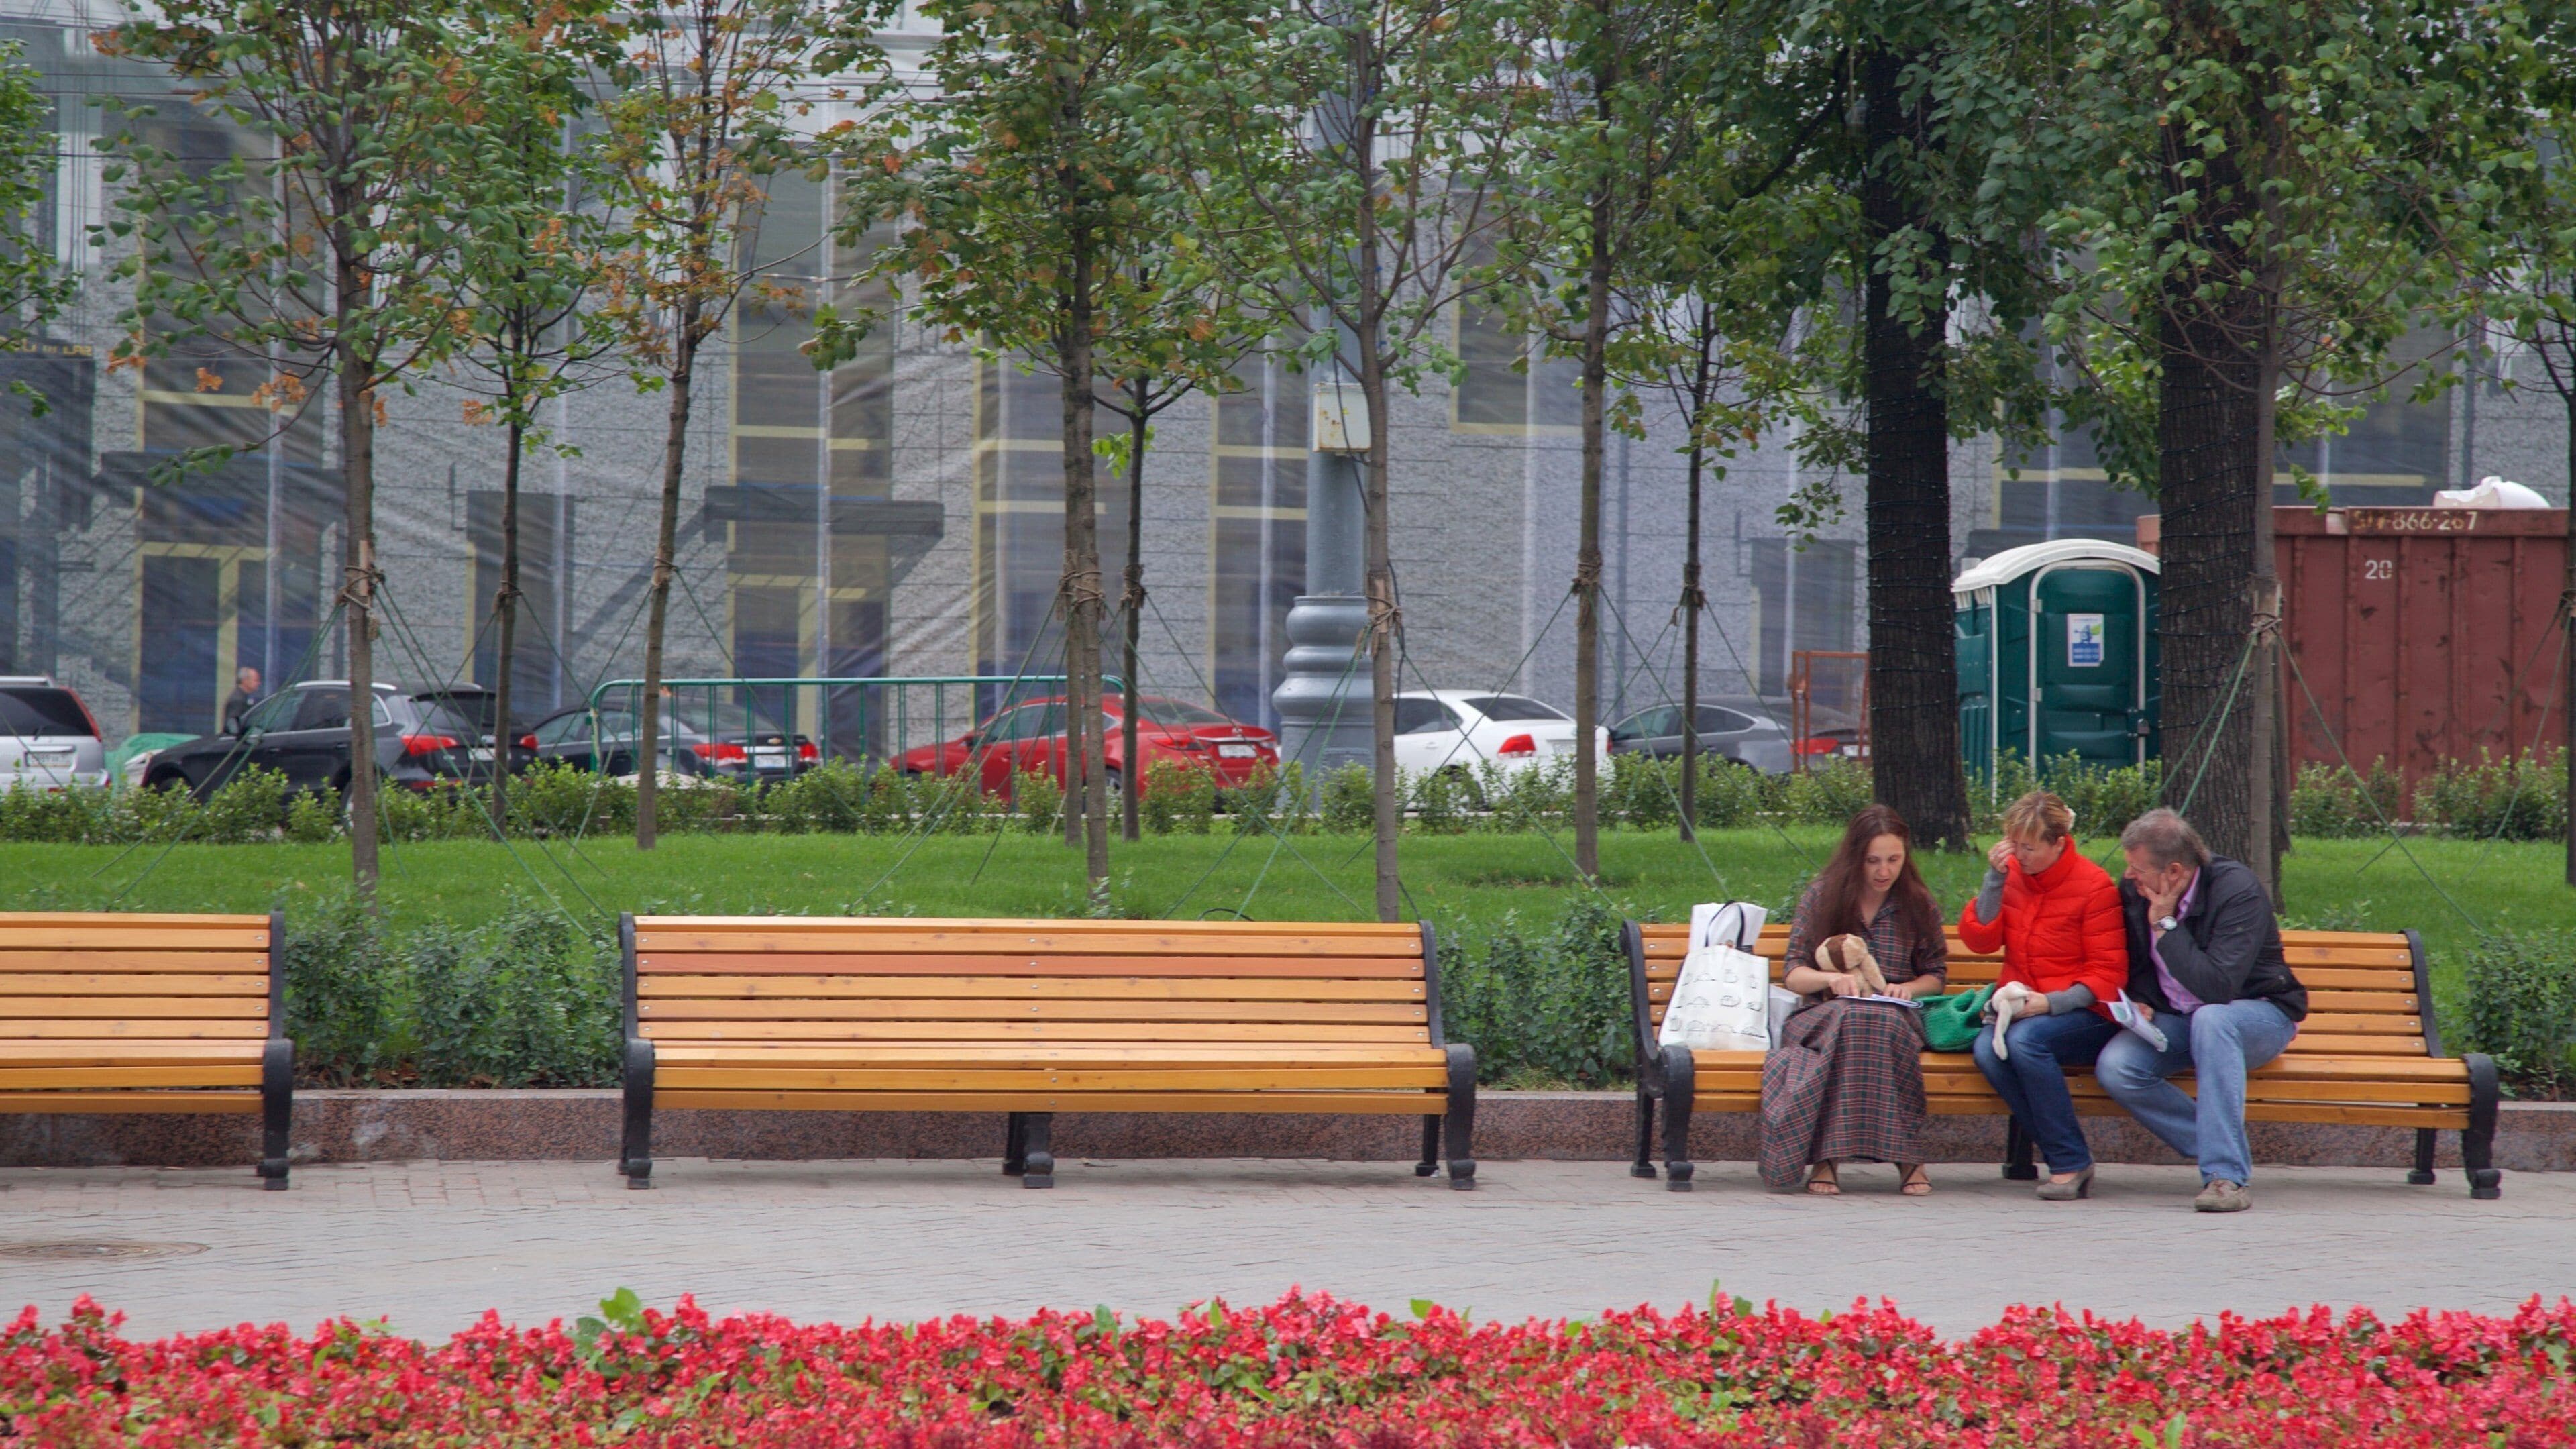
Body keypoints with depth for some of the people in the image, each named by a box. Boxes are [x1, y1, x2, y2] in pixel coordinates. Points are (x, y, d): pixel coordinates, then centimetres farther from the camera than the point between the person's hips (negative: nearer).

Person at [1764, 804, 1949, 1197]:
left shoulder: (1918, 906, 10)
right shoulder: (1822, 898, 6)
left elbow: (1935, 976, 18)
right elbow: (1793, 975, 4)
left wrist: (1910, 988, -6)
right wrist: (1832, 979, -17)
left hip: (1896, 1015, 0)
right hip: (1823, 1014, 0)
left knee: (1877, 1024, -39)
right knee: (1847, 1020, -39)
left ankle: (1906, 1155, -39)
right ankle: (1826, 1157, -41)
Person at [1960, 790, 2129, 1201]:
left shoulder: (2094, 885, -8)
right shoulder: (2011, 874, 8)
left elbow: (2108, 974, -8)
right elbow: (1978, 939, 2)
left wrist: (2052, 1002, -22)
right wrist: (1995, 879, -9)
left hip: (2084, 1015, -5)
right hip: (2020, 1008, 5)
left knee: (2025, 1039, -35)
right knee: (1987, 1051, -28)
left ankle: (2072, 1161, -23)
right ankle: (2065, 1160, -19)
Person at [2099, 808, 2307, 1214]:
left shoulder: (2238, 891, -22)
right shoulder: (2133, 892, -4)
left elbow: (2217, 987, -32)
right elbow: (2138, 967, 15)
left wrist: (2166, 925, -27)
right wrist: (2141, 1004, -6)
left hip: (2259, 1016, -5)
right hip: (2176, 1020, 5)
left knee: (2211, 1019, -41)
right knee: (2114, 1067, -24)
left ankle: (2227, 1176, -40)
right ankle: (2223, 1151, -16)